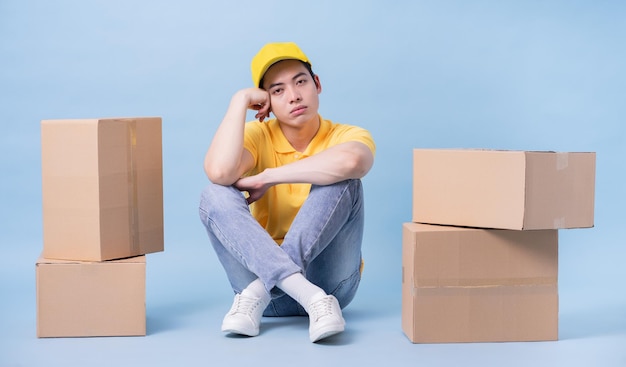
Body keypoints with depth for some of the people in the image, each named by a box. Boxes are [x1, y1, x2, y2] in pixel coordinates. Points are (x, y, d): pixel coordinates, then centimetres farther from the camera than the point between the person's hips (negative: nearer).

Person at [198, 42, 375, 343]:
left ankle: (258, 292, -28)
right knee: (215, 195, -22)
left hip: (331, 280, -1)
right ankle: (312, 297, -37)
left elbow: (349, 161, -33)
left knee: (341, 181, -24)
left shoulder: (348, 136, -4)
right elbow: (219, 171, -25)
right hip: (261, 269, 2)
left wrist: (266, 178, -24)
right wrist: (241, 100, -13)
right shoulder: (258, 136, 0)